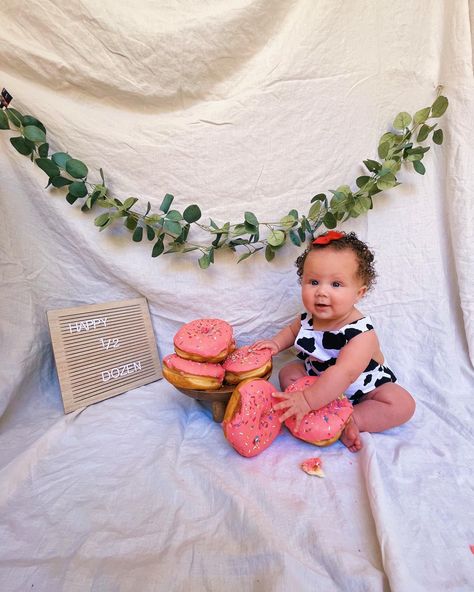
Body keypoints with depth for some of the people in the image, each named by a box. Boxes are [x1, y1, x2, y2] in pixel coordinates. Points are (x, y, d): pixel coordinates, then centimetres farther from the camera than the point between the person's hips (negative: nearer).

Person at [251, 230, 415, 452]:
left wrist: (306, 401, -53)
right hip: (318, 375, 6)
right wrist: (276, 343, -12)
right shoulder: (309, 317, -17)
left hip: (363, 387, -5)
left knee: (403, 404, -23)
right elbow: (293, 329, 8)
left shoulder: (361, 333, -35)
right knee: (288, 373, -10)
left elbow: (343, 375, -47)